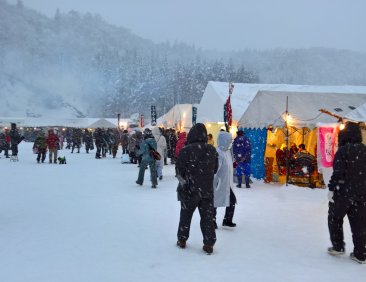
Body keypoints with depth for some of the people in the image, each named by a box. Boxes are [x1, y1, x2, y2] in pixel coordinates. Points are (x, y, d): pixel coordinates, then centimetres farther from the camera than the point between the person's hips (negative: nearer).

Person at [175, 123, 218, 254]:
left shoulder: (186, 150, -15)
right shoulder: (212, 150, -5)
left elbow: (178, 170, -8)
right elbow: (215, 169, 5)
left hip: (189, 190, -2)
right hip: (207, 190, 2)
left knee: (186, 215, 15)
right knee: (207, 217, 10)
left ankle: (182, 240, 26)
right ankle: (209, 244, 12)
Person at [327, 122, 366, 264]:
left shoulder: (343, 151, -12)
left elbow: (338, 173, -18)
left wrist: (331, 189, -12)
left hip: (343, 193, -5)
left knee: (334, 219, 15)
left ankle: (338, 246, 16)